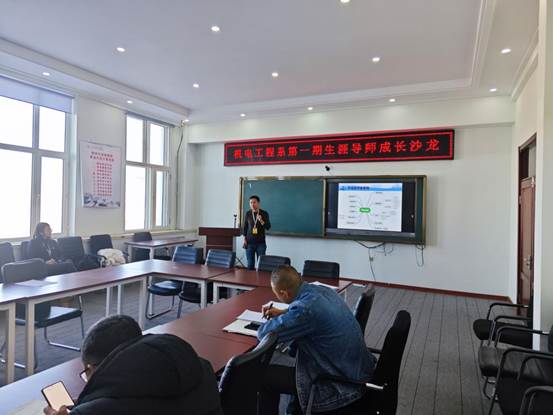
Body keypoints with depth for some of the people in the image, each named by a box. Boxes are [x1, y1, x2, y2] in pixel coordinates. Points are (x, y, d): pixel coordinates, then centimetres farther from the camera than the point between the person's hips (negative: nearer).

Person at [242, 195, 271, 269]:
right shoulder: (248, 214, 3)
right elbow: (244, 227, 11)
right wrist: (244, 239, 5)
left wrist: (261, 221, -24)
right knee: (250, 263, 4)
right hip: (249, 242, 1)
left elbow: (268, 227, -7)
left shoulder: (264, 213, -2)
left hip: (261, 242, -1)